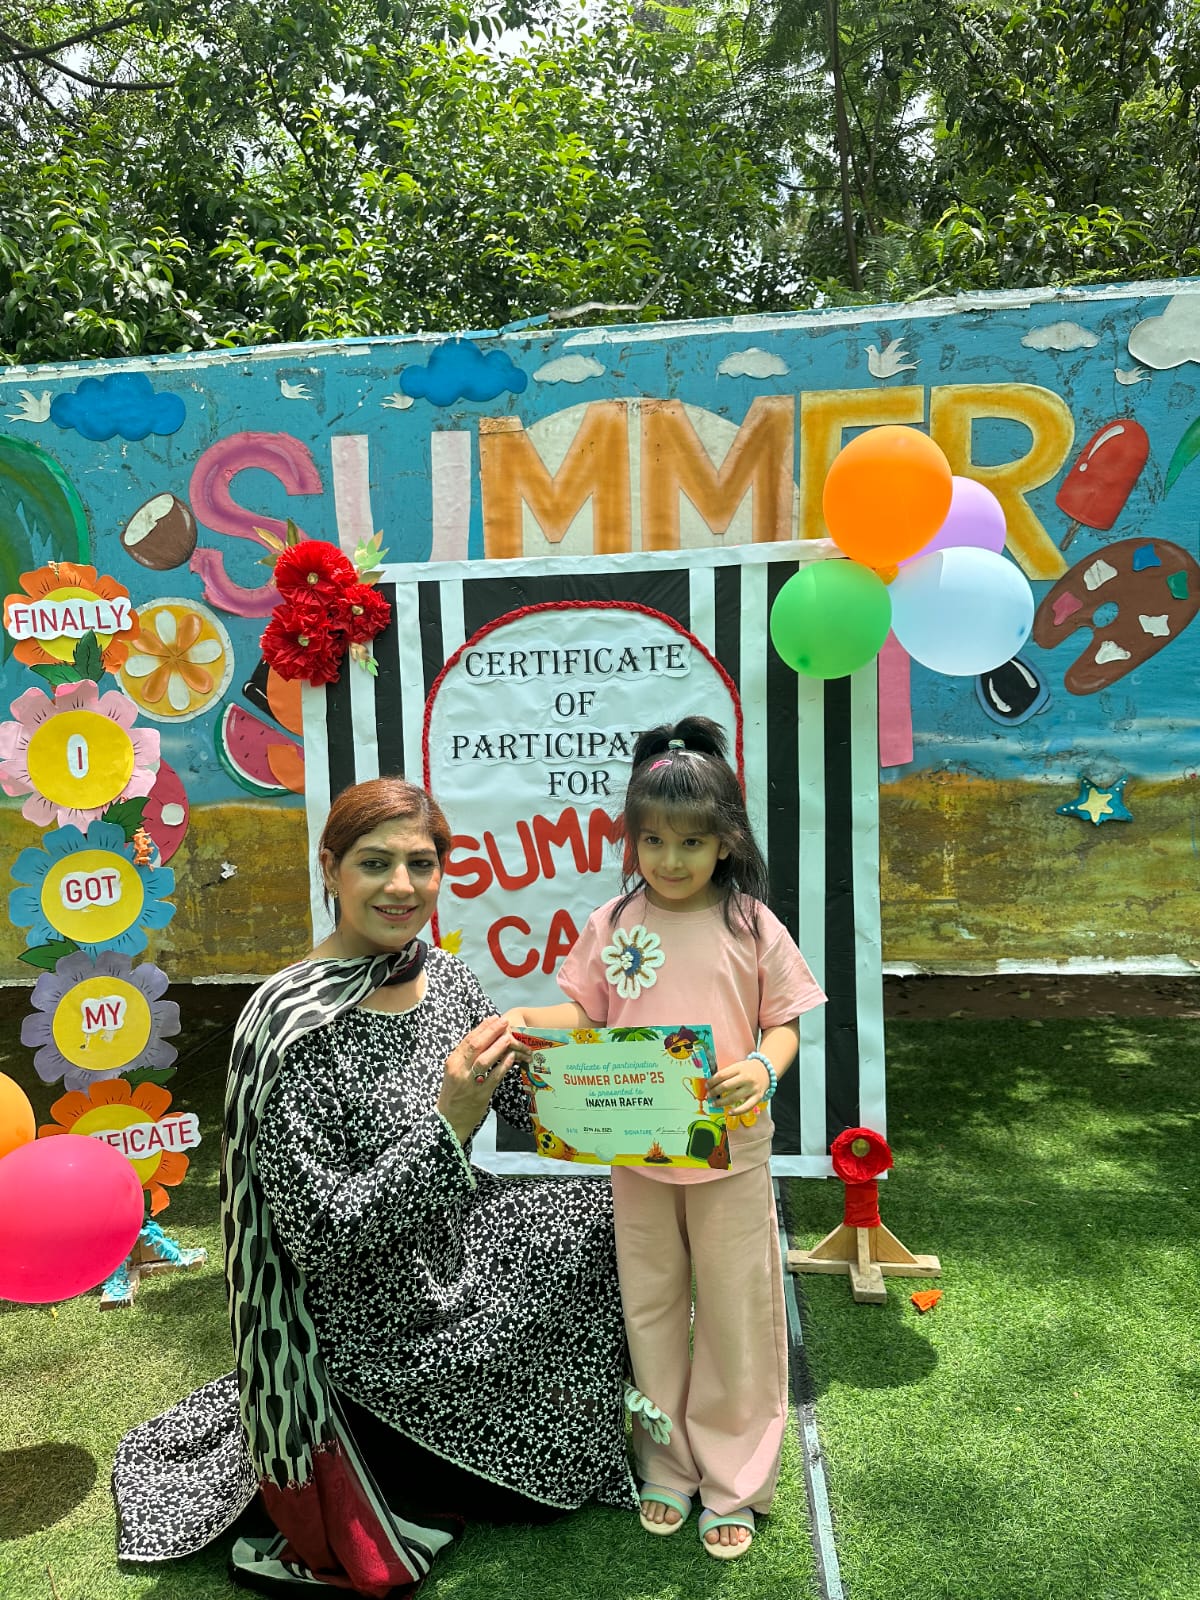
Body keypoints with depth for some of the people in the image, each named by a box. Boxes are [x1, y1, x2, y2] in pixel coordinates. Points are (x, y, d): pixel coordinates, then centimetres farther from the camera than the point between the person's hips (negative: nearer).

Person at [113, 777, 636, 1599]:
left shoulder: (444, 973, -6)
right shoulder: (296, 1024, -27)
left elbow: (531, 1106, 3)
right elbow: (320, 1233, -26)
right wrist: (447, 1123, -36)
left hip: (455, 1242, 7)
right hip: (376, 1325, -7)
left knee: (618, 1210, 15)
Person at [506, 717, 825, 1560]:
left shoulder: (752, 926, -8)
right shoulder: (612, 924, -3)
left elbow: (785, 1023, -4)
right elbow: (584, 1012, 4)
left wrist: (764, 1068, -25)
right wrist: (529, 1020, -15)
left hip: (729, 1150, -2)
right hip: (635, 1152, 2)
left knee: (736, 1316, 11)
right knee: (651, 1310, 17)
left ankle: (733, 1484, 32)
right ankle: (667, 1468, 38)